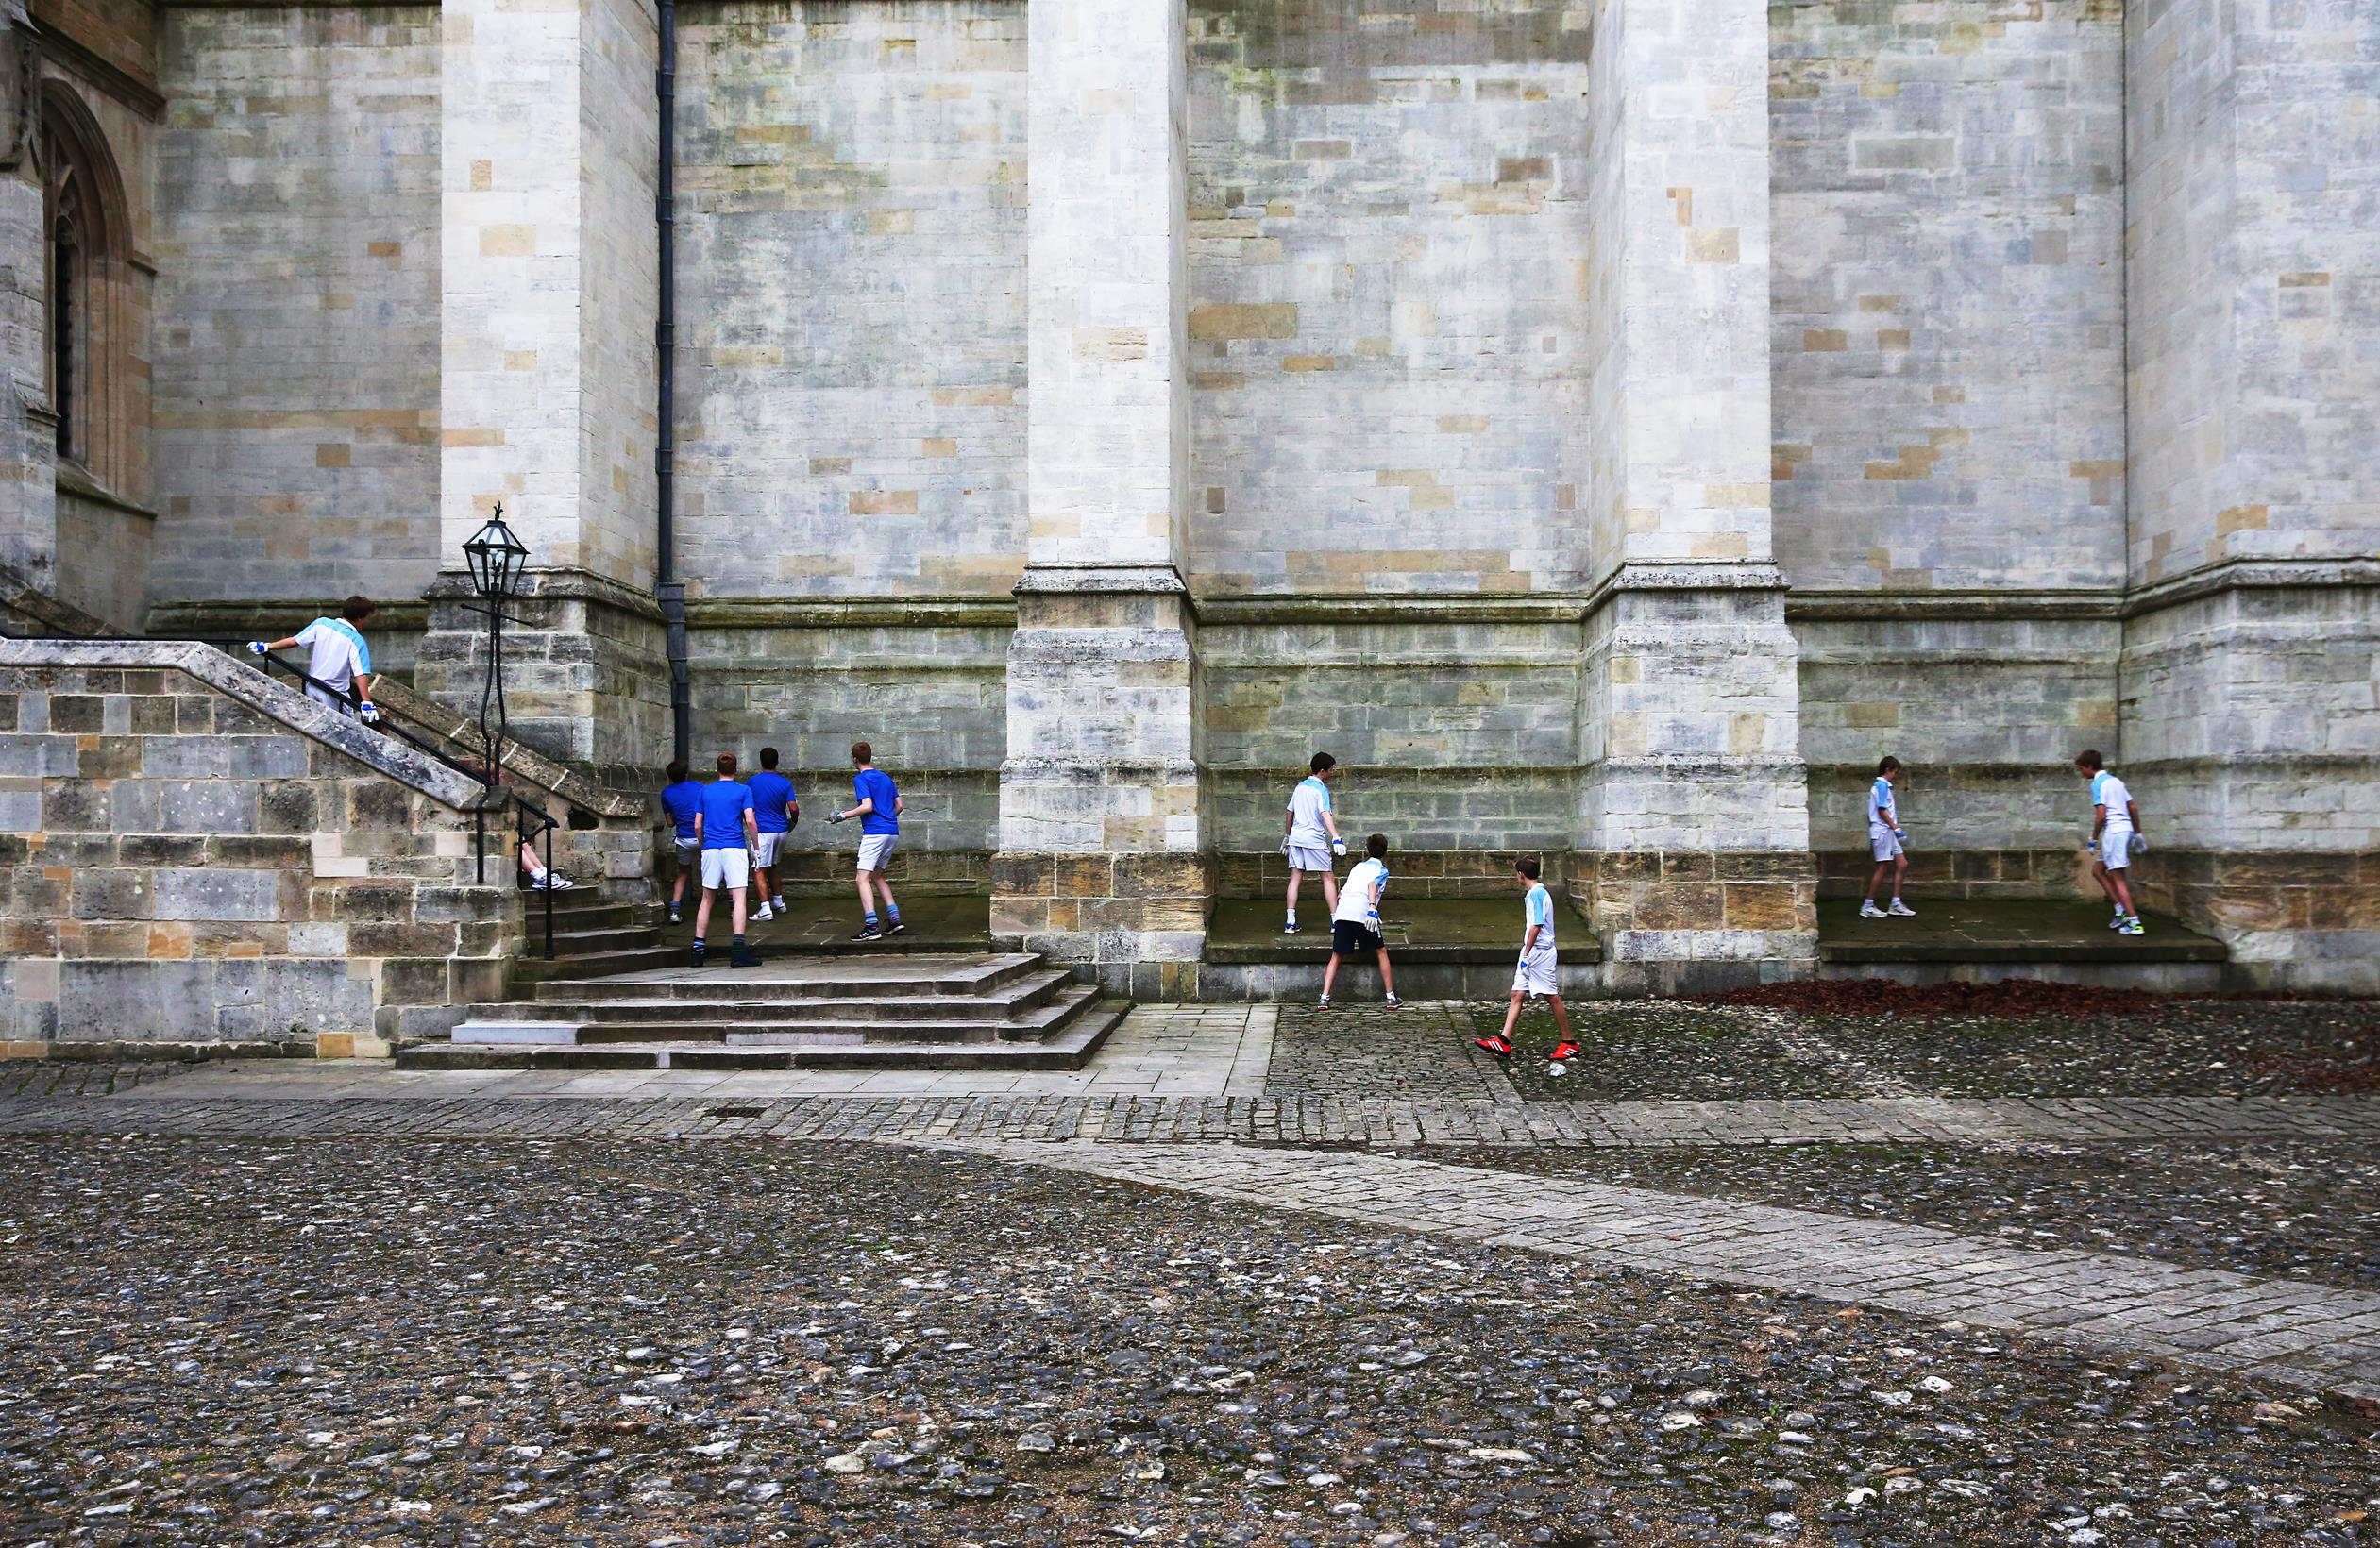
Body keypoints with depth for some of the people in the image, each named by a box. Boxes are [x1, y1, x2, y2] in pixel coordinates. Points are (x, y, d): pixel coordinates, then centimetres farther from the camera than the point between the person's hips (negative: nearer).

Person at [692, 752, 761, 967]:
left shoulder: (705, 791, 12)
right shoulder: (743, 790, 3)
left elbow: (697, 826, 10)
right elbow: (749, 820, -7)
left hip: (710, 849, 3)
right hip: (735, 848, -3)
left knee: (707, 899, 11)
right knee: (739, 897, -8)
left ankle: (697, 949, 10)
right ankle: (738, 948, -21)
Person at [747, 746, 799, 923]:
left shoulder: (753, 781, -5)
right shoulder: (785, 783, -2)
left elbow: (749, 807, 4)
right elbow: (794, 808, -7)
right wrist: (793, 823, 13)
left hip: (763, 831, -4)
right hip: (781, 831, 4)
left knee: (759, 870, -4)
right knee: (772, 866, 23)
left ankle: (765, 908, -14)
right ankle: (777, 902, 28)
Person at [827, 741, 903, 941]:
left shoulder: (861, 779, -6)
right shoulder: (885, 777, 17)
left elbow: (867, 806, -17)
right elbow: (899, 805, 19)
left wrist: (843, 816, -10)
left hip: (874, 832, -8)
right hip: (892, 831, 8)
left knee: (863, 879, -8)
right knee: (877, 875, 21)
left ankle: (871, 926, -19)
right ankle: (894, 918, 12)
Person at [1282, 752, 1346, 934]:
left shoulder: (1300, 786, 12)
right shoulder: (1321, 789, -9)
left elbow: (1290, 813, 18)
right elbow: (1325, 814, -23)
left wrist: (1287, 836, 28)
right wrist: (1336, 838, -33)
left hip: (1296, 837, 6)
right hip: (1314, 839, -6)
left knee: (1295, 878, 4)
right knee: (1328, 878, 2)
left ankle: (1290, 922, -3)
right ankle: (1335, 921, 1)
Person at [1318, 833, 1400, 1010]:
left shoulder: (1358, 866, 31)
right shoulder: (1381, 869, 15)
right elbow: (1372, 885, -8)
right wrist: (1373, 909, -22)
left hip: (1342, 911, 4)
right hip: (1362, 912, -4)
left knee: (1336, 956, 9)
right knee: (1381, 952, 11)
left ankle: (1325, 998, -1)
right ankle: (1391, 998, 11)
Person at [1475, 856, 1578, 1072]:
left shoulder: (1536, 894, -16)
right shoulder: (1532, 894, 14)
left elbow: (1536, 926, -20)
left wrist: (1526, 955, -19)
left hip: (1540, 952, -10)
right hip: (1531, 953, 10)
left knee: (1553, 997, -1)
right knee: (1517, 995, 5)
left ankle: (1569, 1044, 8)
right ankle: (1504, 1041, 3)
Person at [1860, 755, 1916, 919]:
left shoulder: (1882, 786, 19)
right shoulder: (1882, 785, -10)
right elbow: (1882, 810, -17)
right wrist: (1895, 827, -16)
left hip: (1888, 833, 10)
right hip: (1883, 831, -10)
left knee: (1902, 865, 6)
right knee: (1882, 868, -7)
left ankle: (1896, 905, 7)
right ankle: (1868, 906, -2)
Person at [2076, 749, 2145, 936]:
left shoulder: (2097, 784, -10)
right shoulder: (2116, 781, 17)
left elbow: (2101, 815, -17)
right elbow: (2133, 807, 19)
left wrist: (2093, 839, -9)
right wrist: (2137, 832, 23)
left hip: (2113, 831, -9)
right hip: (2126, 828, 9)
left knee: (2118, 878, -6)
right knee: (2097, 870, 18)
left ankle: (2134, 922, -9)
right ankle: (2121, 910, 12)